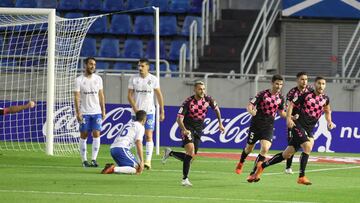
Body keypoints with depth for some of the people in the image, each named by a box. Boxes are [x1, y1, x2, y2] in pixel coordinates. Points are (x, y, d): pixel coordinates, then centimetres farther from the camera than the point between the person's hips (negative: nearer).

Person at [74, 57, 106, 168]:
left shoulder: (98, 79, 8)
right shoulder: (79, 80, -3)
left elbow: (101, 95, 12)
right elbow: (77, 97, -5)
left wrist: (103, 111, 7)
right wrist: (78, 112, -12)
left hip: (96, 112, 3)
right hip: (84, 112, -3)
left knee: (96, 134, -6)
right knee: (84, 136, 1)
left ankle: (94, 159, -3)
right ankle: (84, 160, 6)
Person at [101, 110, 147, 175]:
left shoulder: (129, 124, 30)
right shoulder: (141, 127, 5)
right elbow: (138, 143, -7)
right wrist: (142, 161, -10)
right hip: (122, 149, -8)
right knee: (137, 169, -13)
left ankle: (111, 167, -1)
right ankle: (113, 169, -26)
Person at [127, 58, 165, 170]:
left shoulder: (153, 79, 1)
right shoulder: (133, 79, 2)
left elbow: (159, 95, 7)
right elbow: (129, 95, 1)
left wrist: (162, 111, 5)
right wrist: (135, 109, -10)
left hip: (149, 111, -2)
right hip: (136, 111, 2)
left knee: (149, 136, -11)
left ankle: (148, 160, -15)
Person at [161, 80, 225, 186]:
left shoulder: (208, 99, -4)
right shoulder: (188, 102, -16)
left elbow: (216, 109, 17)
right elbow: (179, 118, -18)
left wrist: (220, 124, 15)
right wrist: (184, 129, -36)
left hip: (198, 130, 5)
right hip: (188, 128, -5)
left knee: (190, 156, 4)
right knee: (190, 151, -26)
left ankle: (170, 153, 29)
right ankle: (185, 178, -20)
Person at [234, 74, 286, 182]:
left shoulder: (281, 98, 2)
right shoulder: (263, 94, -11)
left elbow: (282, 112, 17)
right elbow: (250, 106, -13)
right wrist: (251, 111, -36)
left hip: (268, 127, 2)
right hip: (256, 125, -2)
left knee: (265, 149, -18)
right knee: (249, 148, 13)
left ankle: (253, 173, -9)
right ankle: (240, 163, 46)